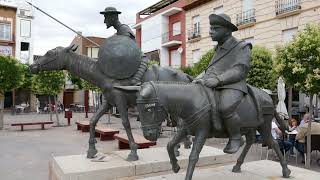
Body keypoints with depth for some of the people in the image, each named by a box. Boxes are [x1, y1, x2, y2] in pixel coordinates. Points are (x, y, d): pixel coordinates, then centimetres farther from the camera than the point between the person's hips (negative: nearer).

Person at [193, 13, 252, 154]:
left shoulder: (242, 47, -2)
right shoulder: (219, 48, 20)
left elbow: (238, 72, -14)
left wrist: (217, 79, -25)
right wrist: (200, 79, 2)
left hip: (233, 86, -7)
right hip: (214, 87, 8)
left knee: (225, 108, -35)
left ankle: (235, 137, -10)